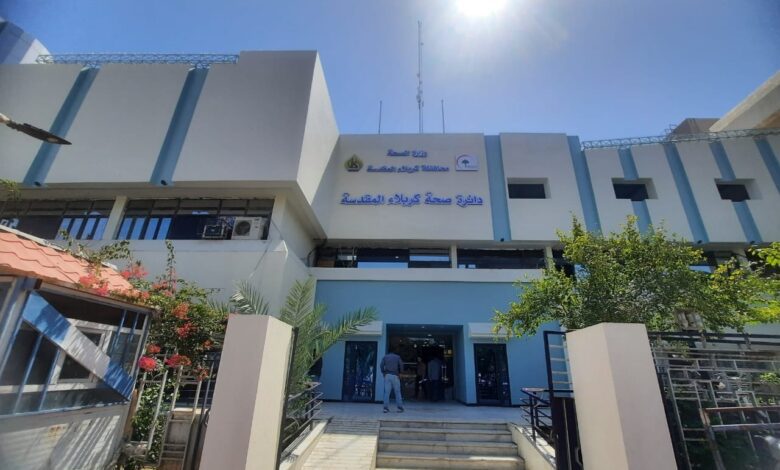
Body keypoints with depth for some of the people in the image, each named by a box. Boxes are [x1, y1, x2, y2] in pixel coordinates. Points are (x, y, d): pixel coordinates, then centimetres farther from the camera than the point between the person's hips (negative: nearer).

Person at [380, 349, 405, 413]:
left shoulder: (385, 357, 14)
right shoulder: (397, 357, 11)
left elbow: (381, 365, 2)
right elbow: (401, 365, 0)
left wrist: (384, 373, 7)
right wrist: (399, 373, 9)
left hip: (387, 375, 1)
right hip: (395, 376, -1)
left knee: (387, 392, 0)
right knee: (397, 392, 3)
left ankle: (386, 407, -5)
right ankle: (400, 408, 1)